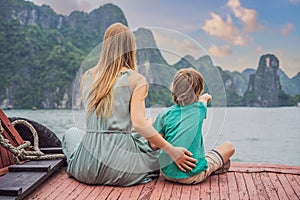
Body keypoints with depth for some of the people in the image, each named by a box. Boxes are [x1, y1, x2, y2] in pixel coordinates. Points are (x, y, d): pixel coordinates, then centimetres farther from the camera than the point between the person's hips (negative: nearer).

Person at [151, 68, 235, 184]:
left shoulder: (165, 114, -4)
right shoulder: (200, 109, -3)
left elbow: (154, 145, -5)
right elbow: (204, 98, 23)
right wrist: (205, 97, 46)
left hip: (167, 173, 3)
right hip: (193, 176, -3)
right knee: (229, 147, 16)